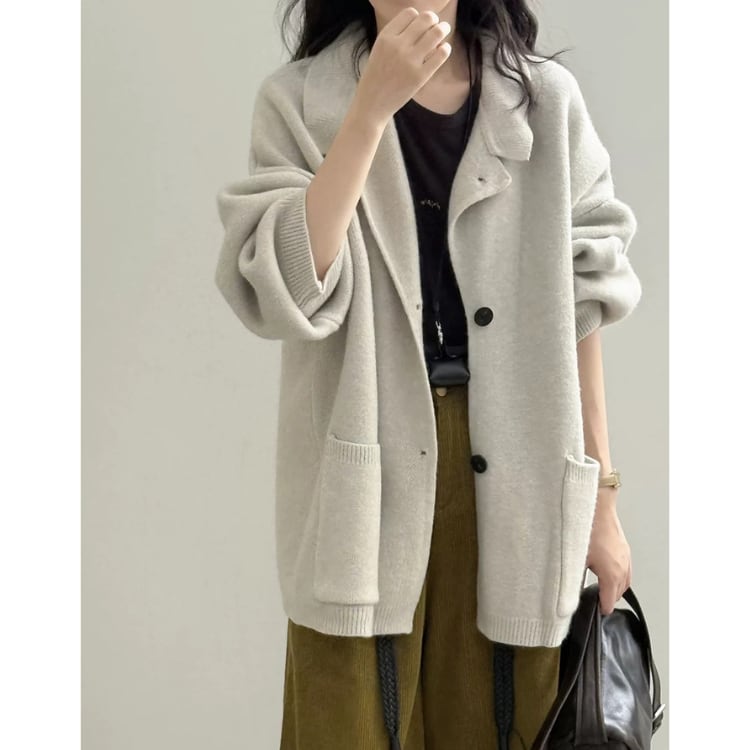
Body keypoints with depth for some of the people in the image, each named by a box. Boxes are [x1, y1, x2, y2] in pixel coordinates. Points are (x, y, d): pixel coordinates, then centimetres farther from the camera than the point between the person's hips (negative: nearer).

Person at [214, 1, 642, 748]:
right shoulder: (297, 102, -3)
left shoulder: (545, 99, 1)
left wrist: (602, 495, 5)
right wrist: (372, 105, -20)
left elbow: (578, 303, 4)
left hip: (512, 472, 2)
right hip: (367, 473, -1)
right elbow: (281, 294, -17)